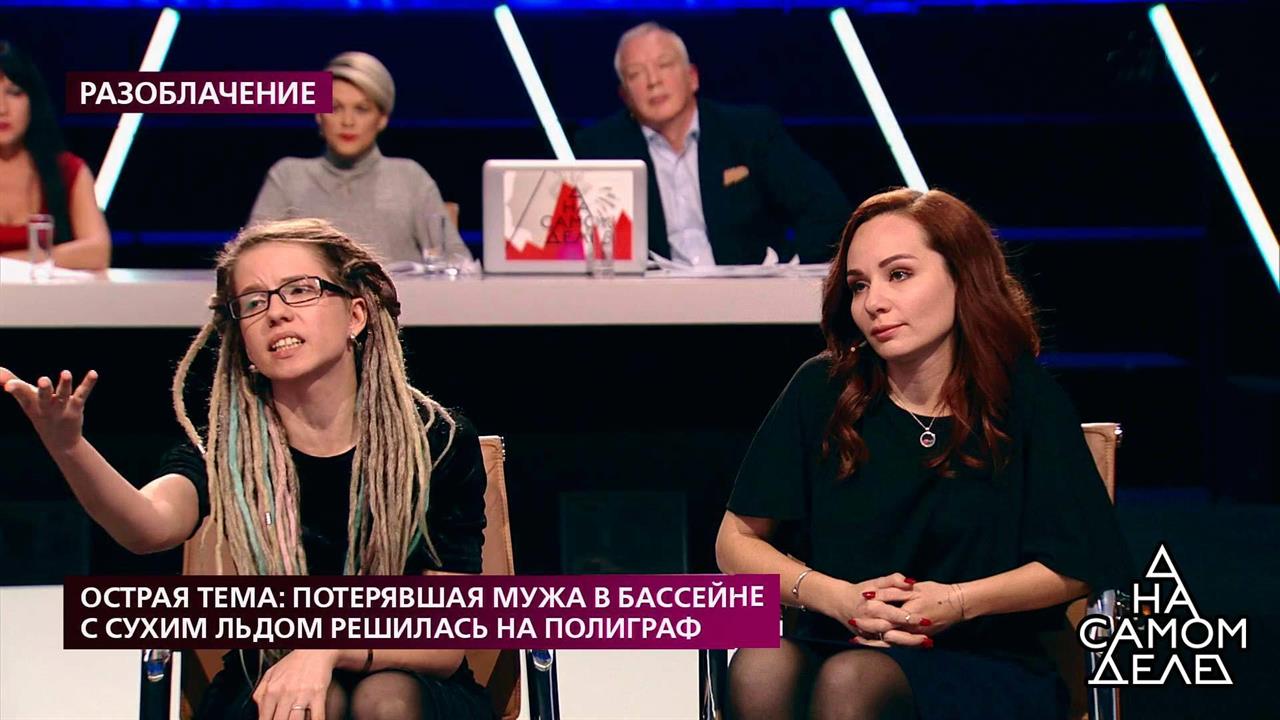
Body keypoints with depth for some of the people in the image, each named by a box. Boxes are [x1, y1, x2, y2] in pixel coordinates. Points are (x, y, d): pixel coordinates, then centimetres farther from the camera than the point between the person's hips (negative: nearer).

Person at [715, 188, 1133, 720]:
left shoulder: (1023, 396, -2)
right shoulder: (823, 391, 2)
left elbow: (1074, 568, 3)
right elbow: (737, 542, 7)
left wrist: (959, 602, -13)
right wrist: (838, 597, -11)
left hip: (986, 667, -2)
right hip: (837, 645, 2)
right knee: (758, 670, -34)